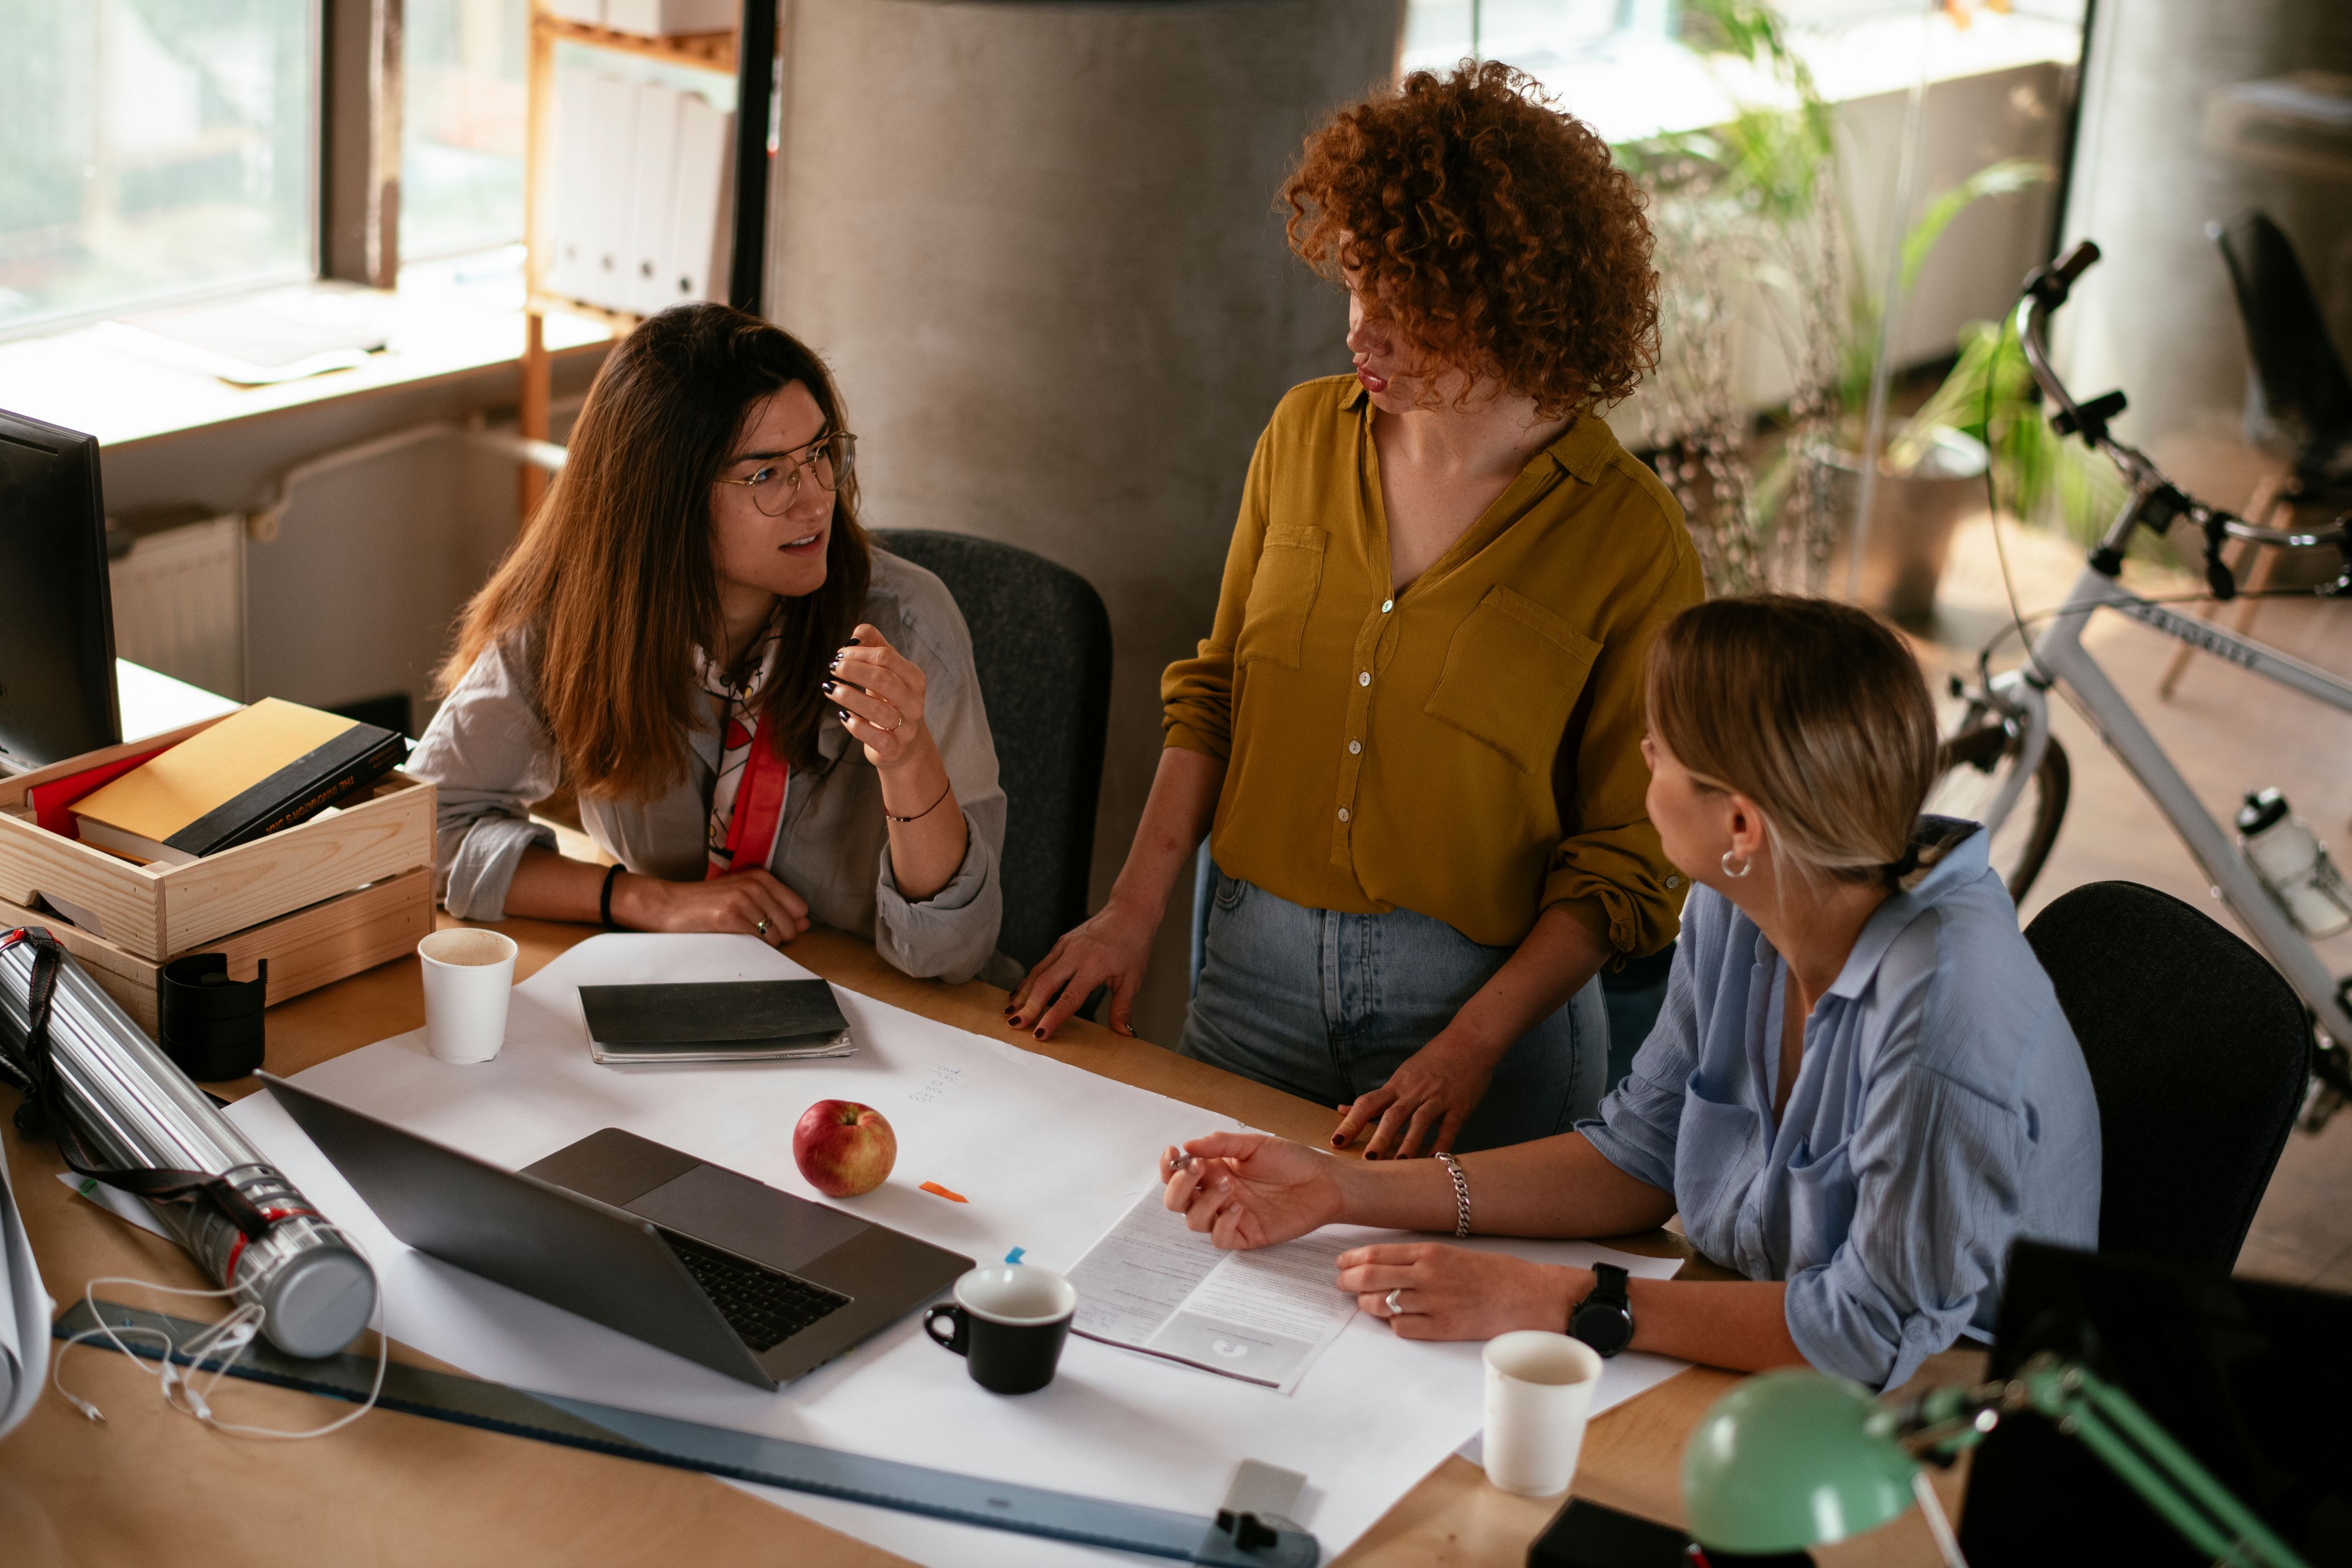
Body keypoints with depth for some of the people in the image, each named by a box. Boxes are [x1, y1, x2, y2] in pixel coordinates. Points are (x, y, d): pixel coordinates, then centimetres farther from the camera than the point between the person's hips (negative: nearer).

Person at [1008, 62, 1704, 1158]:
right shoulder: (1306, 434, 2)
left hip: (1494, 994, -4)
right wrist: (1134, 909, 1)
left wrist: (1470, 1048, -18)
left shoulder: (1629, 537, -12)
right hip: (1256, 973, 4)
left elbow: (1628, 863, -8)